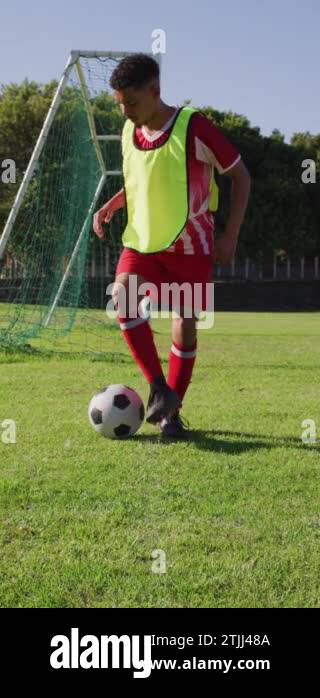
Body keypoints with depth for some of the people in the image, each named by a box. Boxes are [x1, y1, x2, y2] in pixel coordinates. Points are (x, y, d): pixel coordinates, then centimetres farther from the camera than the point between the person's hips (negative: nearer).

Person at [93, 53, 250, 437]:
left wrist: (230, 236, -12)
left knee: (185, 325, -1)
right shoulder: (129, 132, 2)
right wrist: (111, 205, -1)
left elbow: (240, 175, -7)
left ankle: (171, 411, 17)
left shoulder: (193, 126, -16)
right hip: (142, 239, 4)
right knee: (123, 294, -23)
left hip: (191, 244, -4)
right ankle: (159, 388, -14)